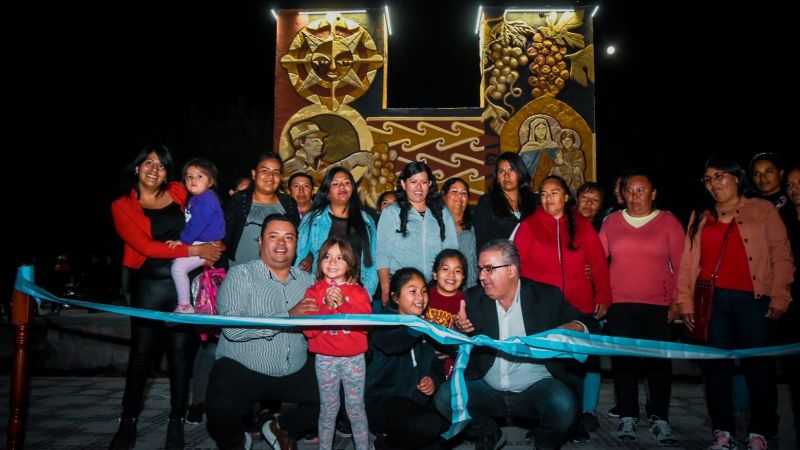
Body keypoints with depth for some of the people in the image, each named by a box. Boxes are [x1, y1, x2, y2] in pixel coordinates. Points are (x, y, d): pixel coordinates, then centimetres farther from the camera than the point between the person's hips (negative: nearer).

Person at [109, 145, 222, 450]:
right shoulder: (122, 207, 2)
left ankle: (176, 422, 15)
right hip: (149, 284, -1)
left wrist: (212, 248, -1)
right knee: (141, 353, 4)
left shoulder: (179, 193, 8)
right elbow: (145, 246, -10)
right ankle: (128, 422, 19)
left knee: (181, 352, 4)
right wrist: (195, 251, -17)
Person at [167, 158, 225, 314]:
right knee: (175, 259, 22)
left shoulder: (206, 200, -16)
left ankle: (185, 307, -11)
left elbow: (198, 223, -22)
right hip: (198, 243, 11)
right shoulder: (195, 198, 16)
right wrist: (182, 240, 10)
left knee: (178, 266, -18)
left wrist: (183, 240, -17)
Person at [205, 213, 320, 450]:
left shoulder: (307, 280, 12)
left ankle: (283, 429, 19)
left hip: (296, 372, 5)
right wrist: (288, 316, -23)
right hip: (241, 368, -4)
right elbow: (232, 327, -19)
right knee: (221, 410, -28)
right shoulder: (240, 275, -4)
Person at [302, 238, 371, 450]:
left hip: (354, 358, 0)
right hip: (325, 359, 0)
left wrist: (343, 304, -21)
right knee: (328, 408, 11)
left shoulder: (358, 292, 0)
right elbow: (309, 329, -10)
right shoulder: (313, 292, -1)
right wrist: (327, 307, -22)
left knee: (356, 408, 8)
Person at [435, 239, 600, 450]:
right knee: (444, 397, -20)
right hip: (488, 390, 2)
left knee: (563, 406, -31)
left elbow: (591, 325, 1)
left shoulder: (547, 296, -2)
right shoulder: (473, 298, 2)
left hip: (535, 387, -2)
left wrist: (575, 328, -24)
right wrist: (459, 329, -22)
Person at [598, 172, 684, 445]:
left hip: (658, 305, -1)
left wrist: (677, 300, -4)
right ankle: (627, 417, 16)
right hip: (619, 304, 1)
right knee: (623, 360, 4)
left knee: (659, 361, 1)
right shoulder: (611, 222, 9)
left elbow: (681, 265, 2)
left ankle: (659, 418, 14)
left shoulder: (668, 222, 5)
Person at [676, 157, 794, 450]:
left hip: (754, 299, -3)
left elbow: (781, 256, 1)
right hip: (711, 300, 3)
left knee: (759, 366, -1)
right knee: (716, 366, 6)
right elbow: (687, 262, 11)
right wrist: (685, 302, 4)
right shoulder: (700, 217, 15)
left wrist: (779, 297, -8)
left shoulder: (763, 210, 7)